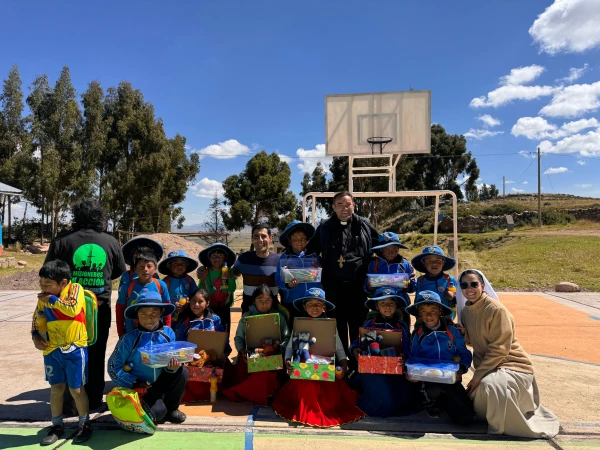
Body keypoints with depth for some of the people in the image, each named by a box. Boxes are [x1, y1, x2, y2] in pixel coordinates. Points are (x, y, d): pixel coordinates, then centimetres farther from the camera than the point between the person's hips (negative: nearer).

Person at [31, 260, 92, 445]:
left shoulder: (75, 289, -12)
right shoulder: (43, 298, 4)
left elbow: (73, 309, -29)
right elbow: (37, 319, 15)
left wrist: (52, 300, -19)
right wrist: (36, 336, -1)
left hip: (74, 350, -5)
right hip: (52, 351, 5)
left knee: (76, 389, 5)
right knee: (56, 388, 14)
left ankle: (84, 424, 22)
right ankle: (57, 426, 30)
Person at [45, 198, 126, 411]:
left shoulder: (62, 241, -8)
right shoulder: (111, 242, -2)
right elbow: (120, 272, 9)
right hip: (100, 308, 1)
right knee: (96, 355, 13)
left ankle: (70, 402, 18)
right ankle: (93, 401, 21)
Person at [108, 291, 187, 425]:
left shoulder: (168, 333, -6)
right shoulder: (129, 339, -14)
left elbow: (173, 359, 0)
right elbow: (113, 367, -12)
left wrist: (172, 366, -24)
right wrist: (135, 383, -19)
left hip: (162, 382, 4)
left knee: (182, 371, -22)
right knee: (157, 412, -28)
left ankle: (171, 409, 2)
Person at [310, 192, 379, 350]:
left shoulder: (364, 225, 3)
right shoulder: (325, 228, 4)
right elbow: (312, 251, 13)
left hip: (357, 285, 0)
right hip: (334, 286, 1)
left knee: (358, 324, 11)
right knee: (338, 325, 12)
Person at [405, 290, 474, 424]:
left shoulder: (453, 332, 4)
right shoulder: (417, 335, 4)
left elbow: (465, 355, 6)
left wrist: (461, 370, -13)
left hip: (451, 379, 1)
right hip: (428, 379, -1)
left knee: (466, 418, -15)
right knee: (433, 390, -38)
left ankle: (443, 401, 19)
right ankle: (432, 401, 3)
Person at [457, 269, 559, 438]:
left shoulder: (496, 310, -21)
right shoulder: (466, 311, 2)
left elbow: (499, 349, -22)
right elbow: (470, 340, 11)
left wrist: (477, 375, -21)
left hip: (512, 365, -8)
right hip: (488, 366, 8)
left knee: (490, 386, -36)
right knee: (478, 405, 3)